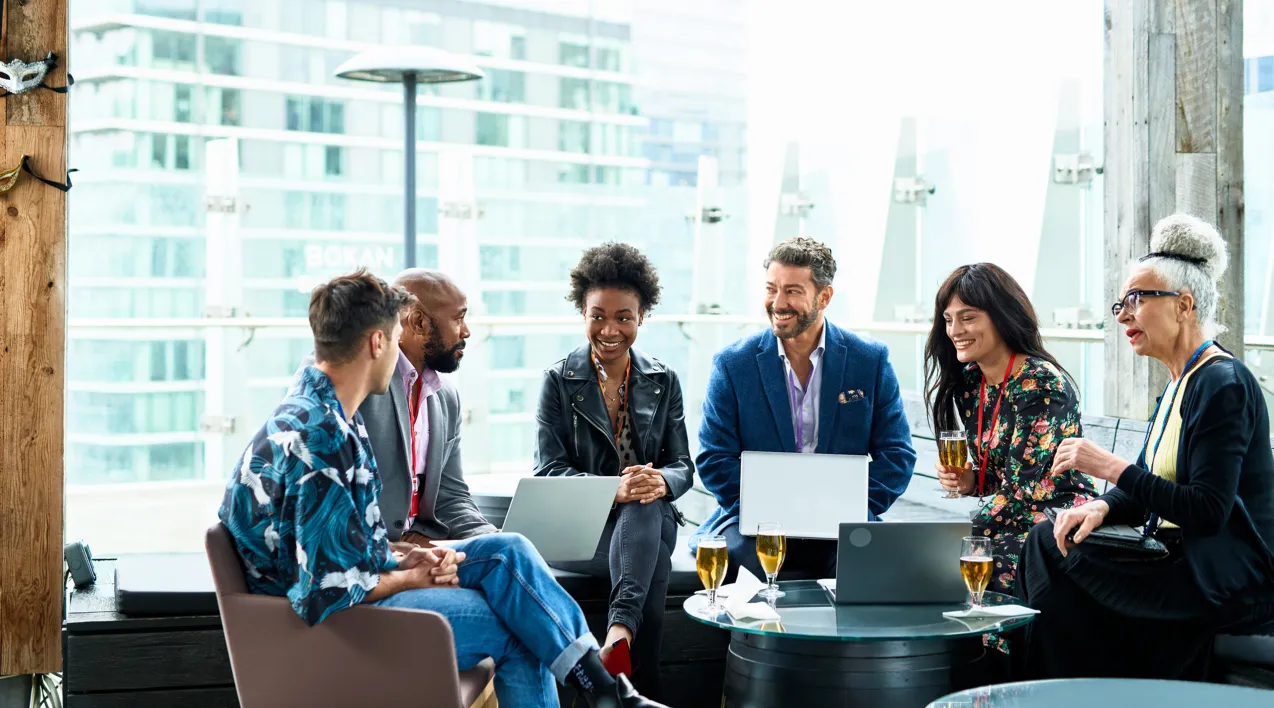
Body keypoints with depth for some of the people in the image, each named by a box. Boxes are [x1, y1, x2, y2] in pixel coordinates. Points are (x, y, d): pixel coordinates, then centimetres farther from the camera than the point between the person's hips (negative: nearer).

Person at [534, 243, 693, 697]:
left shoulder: (663, 382, 10)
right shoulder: (559, 380, 1)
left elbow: (682, 467, 6)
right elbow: (549, 471, -7)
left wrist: (661, 482, -22)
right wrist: (614, 488, -27)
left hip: (651, 520, 2)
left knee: (644, 507, -38)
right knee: (654, 563, -36)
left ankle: (621, 627, -54)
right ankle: (645, 689, -42)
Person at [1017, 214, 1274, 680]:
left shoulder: (1222, 384, -16)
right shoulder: (1180, 384, 16)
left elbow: (1209, 511, -23)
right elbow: (1147, 488, 15)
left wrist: (1111, 467, -21)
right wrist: (1103, 507, -7)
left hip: (1227, 580, -9)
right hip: (1181, 559, 10)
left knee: (1061, 588, -17)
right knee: (1047, 541, -4)